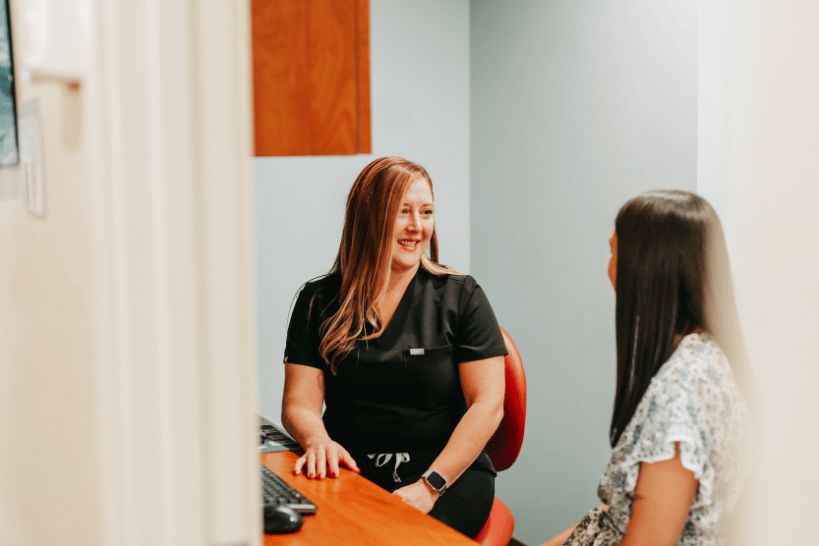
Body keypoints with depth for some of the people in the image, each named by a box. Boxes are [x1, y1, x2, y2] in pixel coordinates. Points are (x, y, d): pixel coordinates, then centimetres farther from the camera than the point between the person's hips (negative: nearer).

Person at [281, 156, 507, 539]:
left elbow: (487, 406, -3)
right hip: (351, 475, 2)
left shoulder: (461, 296, 4)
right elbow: (299, 403, 3)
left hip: (450, 475, -1)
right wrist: (318, 440, -22)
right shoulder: (319, 302, 8)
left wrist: (430, 486, -15)